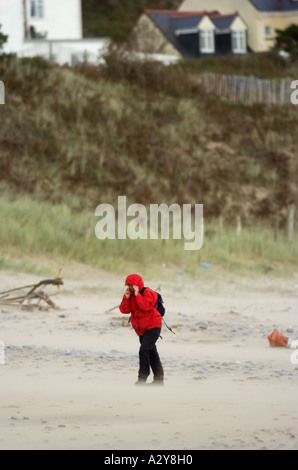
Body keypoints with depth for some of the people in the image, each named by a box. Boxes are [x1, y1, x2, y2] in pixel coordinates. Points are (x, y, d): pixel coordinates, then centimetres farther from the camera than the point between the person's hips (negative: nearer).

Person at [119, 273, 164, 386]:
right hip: (141, 329, 9)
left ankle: (142, 379, -21)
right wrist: (126, 297, -15)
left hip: (152, 327, -9)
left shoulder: (148, 293, -14)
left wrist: (137, 295, -27)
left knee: (144, 351, -21)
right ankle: (158, 379, 25)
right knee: (151, 353, 16)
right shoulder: (130, 295, 7)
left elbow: (146, 306, -31)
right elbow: (124, 310, -2)